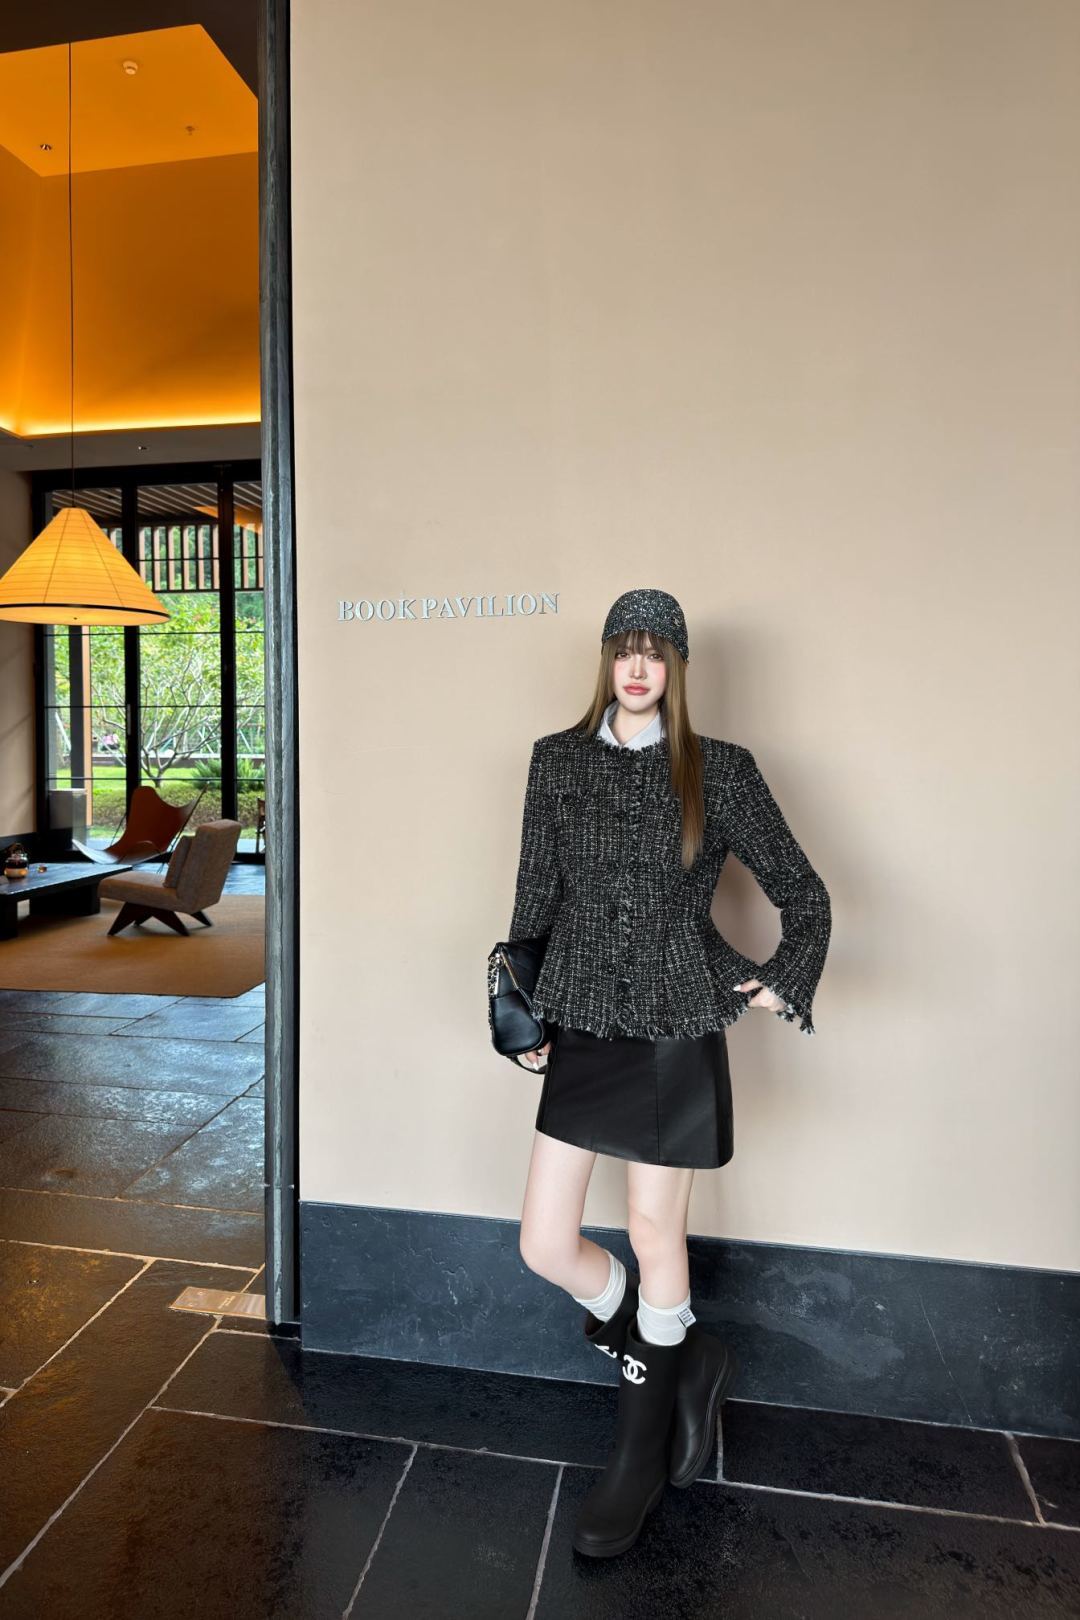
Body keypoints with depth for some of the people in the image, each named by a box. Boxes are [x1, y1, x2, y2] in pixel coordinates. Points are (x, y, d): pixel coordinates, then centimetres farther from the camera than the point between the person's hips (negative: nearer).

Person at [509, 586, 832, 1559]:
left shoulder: (719, 770, -3)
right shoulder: (557, 761, 3)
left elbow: (802, 890, 6)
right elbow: (535, 894, 8)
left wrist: (786, 983, -2)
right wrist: (523, 1013, 8)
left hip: (676, 1032, -3)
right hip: (583, 1029, 3)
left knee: (655, 1234, 10)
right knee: (546, 1244, 5)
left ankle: (642, 1459, 37)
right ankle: (684, 1361, 34)